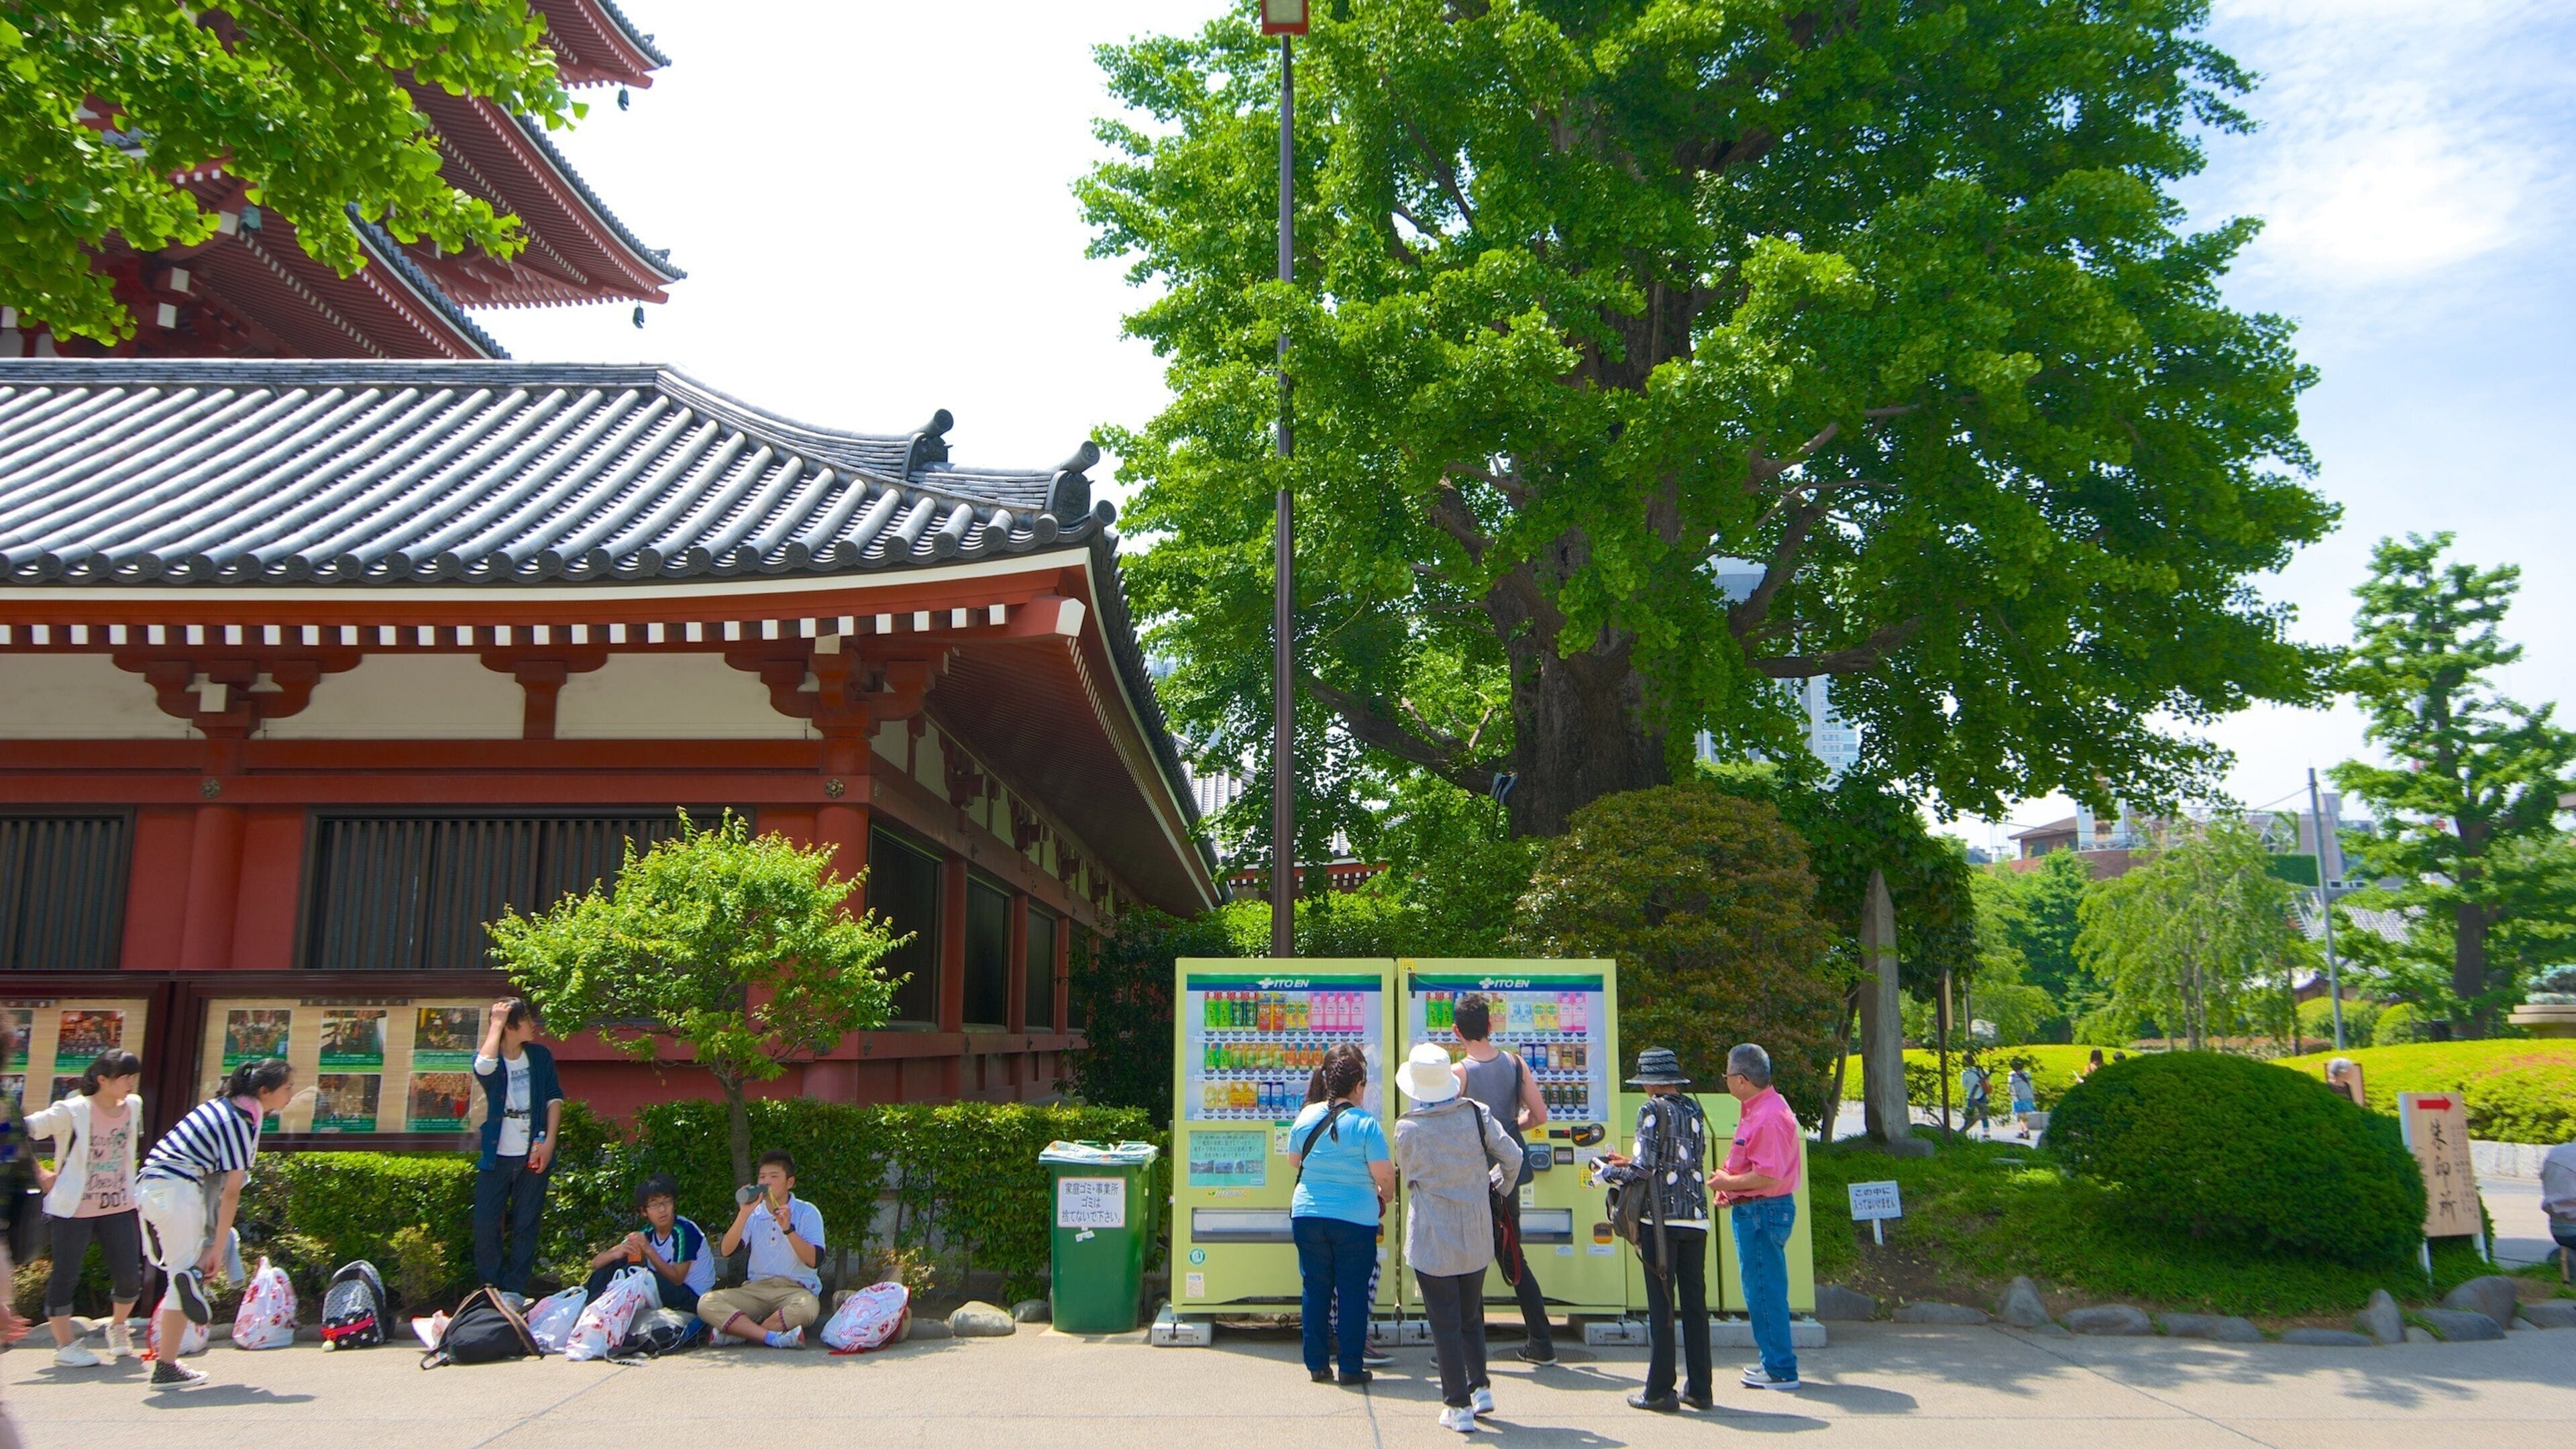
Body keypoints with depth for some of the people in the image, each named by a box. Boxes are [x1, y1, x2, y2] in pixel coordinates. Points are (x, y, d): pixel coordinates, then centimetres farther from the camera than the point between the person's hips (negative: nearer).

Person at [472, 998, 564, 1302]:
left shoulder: (540, 1056, 5)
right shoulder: (492, 1061, -1)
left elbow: (554, 1098, 3)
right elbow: (484, 1066, -27)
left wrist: (549, 1142, -8)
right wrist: (496, 1023, -17)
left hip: (532, 1155, 1)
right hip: (496, 1155, -1)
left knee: (526, 1226, 3)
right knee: (485, 1225, -1)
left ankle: (515, 1290, 10)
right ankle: (491, 1286, 15)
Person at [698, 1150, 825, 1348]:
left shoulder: (807, 1213, 2)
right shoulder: (754, 1213, 11)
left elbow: (814, 1259, -9)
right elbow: (725, 1251, -3)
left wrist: (788, 1229, -19)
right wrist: (744, 1214, -12)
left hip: (795, 1289, -3)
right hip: (756, 1289, 3)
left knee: (808, 1306, -38)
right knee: (707, 1303, -23)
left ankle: (738, 1331, -23)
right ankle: (772, 1337, -33)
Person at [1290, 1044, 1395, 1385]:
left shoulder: (1306, 1117, 0)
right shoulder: (1366, 1123, -14)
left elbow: (1294, 1160, 14)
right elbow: (1384, 1175, -13)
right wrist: (1385, 1197, 8)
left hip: (1307, 1215, 4)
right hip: (1355, 1219, -4)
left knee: (1315, 1288, 12)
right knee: (1354, 1290, 6)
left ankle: (1317, 1363, 16)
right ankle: (1351, 1366, 9)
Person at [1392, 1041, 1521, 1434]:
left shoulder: (1407, 1128, -12)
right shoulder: (1476, 1113, -6)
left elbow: (1407, 1173, 3)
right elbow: (1512, 1157, -6)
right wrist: (1497, 1186, 14)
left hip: (1432, 1241, -3)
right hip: (1476, 1237, 3)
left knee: (1444, 1323, 4)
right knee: (1471, 1316, 22)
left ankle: (1459, 1407, 6)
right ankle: (1481, 1387, 26)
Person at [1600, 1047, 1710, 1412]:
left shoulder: (1653, 1110, -9)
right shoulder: (1694, 1109, 9)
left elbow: (1642, 1170, -15)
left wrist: (1612, 1172, 5)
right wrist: (1631, 1164, 20)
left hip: (1662, 1218, -6)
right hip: (1697, 1217, 6)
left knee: (1660, 1304, 0)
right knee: (1695, 1303, 11)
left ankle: (1660, 1391, 4)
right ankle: (1700, 1389, 15)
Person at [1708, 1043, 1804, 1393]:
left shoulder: (1768, 1117, -21)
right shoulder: (1758, 1109, 12)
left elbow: (1768, 1176, -26)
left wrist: (1727, 1183, -13)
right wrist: (1730, 1186, 10)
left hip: (1762, 1212, -11)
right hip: (1753, 1210, 11)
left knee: (1764, 1291, -4)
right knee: (1764, 1289, 17)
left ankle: (1781, 1371, 4)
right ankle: (1775, 1362, 26)